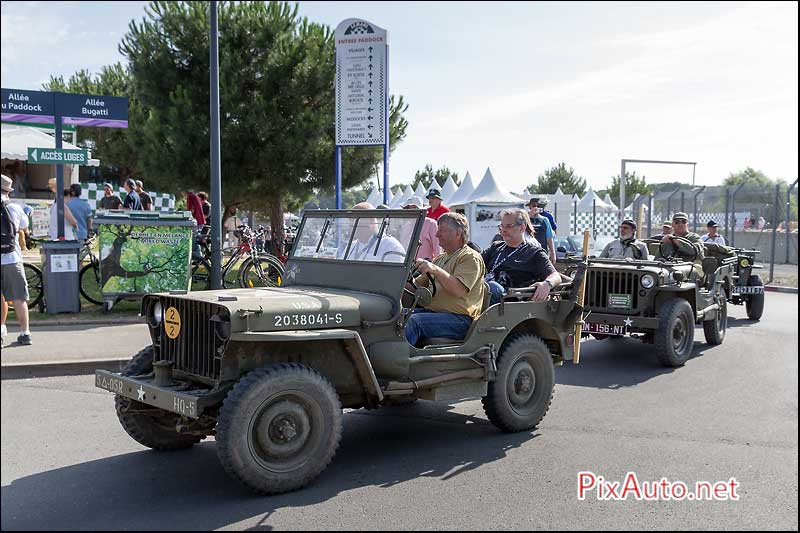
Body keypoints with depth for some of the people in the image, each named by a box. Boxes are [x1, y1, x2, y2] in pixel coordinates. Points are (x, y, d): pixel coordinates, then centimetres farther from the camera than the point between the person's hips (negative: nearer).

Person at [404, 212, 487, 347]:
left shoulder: (471, 258, -4)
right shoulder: (440, 258, 23)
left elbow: (459, 290, -20)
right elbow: (417, 285, 22)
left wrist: (435, 270, -27)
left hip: (459, 318, -8)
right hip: (432, 310, 8)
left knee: (414, 321, -29)